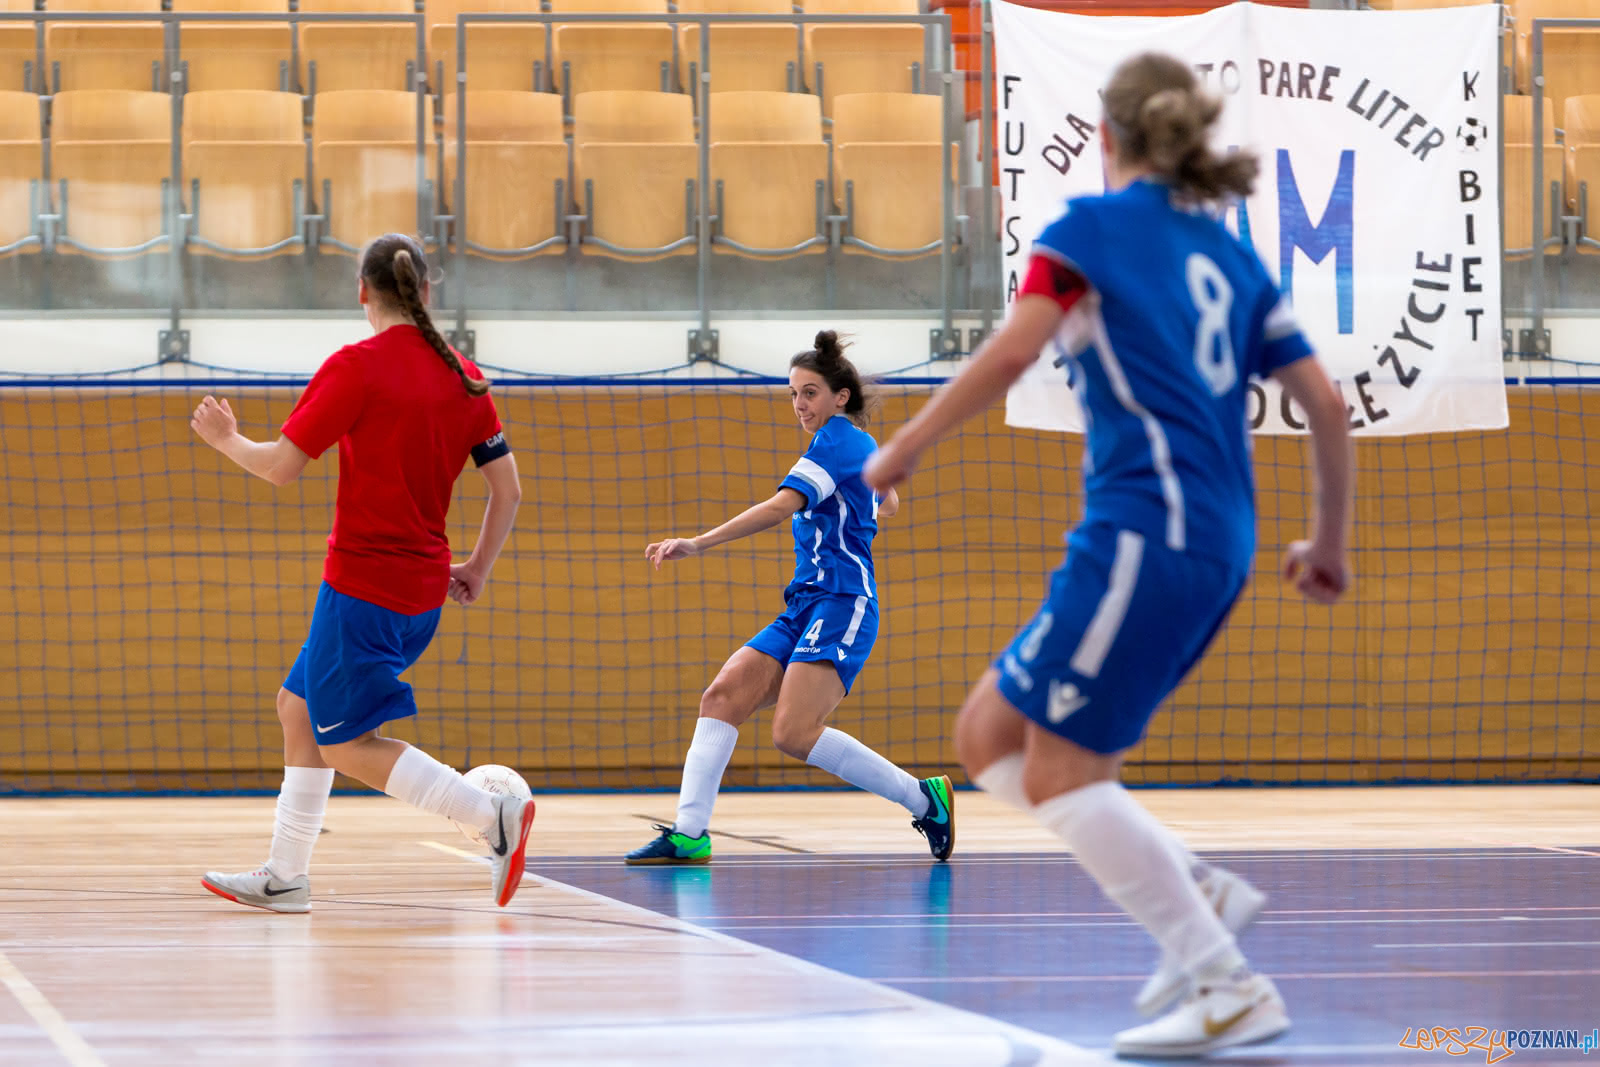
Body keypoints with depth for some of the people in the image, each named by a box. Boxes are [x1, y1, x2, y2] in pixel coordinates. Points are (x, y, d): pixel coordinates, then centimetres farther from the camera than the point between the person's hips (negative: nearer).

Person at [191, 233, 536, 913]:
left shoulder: (358, 366, -13)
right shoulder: (461, 376, 6)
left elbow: (282, 467, -12)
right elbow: (507, 488, 7)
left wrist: (227, 440, 7)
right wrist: (479, 568, 18)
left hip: (364, 583, -8)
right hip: (423, 587, 8)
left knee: (349, 746, -2)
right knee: (299, 707, 19)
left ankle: (495, 814, -15)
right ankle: (284, 876, 19)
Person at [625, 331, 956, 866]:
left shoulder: (837, 438, -8)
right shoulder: (863, 445, 21)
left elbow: (780, 507, -20)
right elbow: (887, 503, 41)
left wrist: (698, 544, -25)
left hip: (841, 602, -10)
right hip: (803, 607, 10)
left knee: (794, 733, -24)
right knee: (724, 694, -7)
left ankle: (924, 798, -10)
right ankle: (689, 833, -15)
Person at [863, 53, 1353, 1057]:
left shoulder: (1093, 226, 0)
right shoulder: (1232, 254, 19)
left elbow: (1014, 349, -14)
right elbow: (1327, 404, 15)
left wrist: (904, 447, -4)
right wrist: (1330, 542, 25)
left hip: (1147, 528, -8)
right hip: (1220, 545, 8)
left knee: (1059, 771, -6)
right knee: (990, 736, 13)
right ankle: (1197, 890, 5)